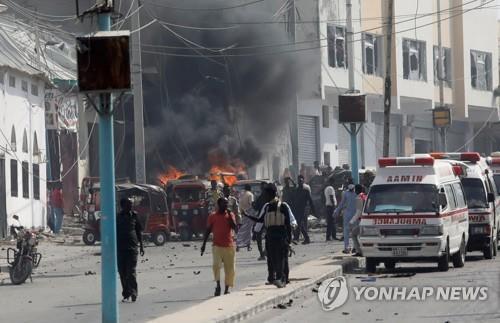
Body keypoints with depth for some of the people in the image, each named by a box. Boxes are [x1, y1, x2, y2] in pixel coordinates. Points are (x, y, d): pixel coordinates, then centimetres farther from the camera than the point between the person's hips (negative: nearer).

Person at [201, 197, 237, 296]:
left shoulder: (230, 215, 6)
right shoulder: (213, 216, 3)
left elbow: (234, 228, -7)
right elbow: (208, 231, 7)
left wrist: (229, 215, -11)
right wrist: (204, 244, 4)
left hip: (229, 246, 2)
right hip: (217, 246, -2)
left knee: (229, 268, 4)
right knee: (216, 265, -21)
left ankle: (226, 289, 13)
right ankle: (218, 285, -15)